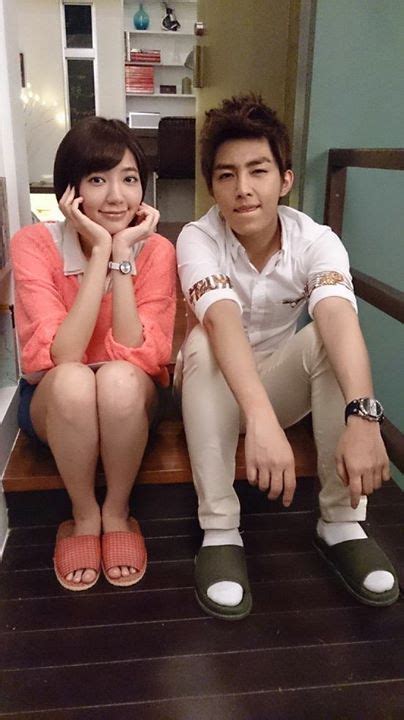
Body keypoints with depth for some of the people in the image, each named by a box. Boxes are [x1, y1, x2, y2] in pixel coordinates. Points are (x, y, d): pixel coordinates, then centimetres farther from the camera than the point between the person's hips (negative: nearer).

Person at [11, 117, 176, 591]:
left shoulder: (155, 250, -12)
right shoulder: (34, 243, -16)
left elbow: (140, 358, -23)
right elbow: (60, 356, -26)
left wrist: (122, 253, -26)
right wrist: (99, 251, -29)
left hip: (130, 401, 1)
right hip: (52, 403, 0)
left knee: (119, 380, -35)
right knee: (73, 382, -35)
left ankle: (117, 513, -8)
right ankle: (84, 517, -8)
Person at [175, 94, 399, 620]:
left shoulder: (316, 241, -17)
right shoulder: (198, 240, -21)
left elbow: (340, 318, -36)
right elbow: (223, 322, -40)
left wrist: (362, 416, -53)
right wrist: (259, 420, -56)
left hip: (280, 386, 1)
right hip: (215, 390, -1)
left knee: (327, 338, -29)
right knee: (202, 345, -34)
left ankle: (342, 524, -19)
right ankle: (219, 532, -25)